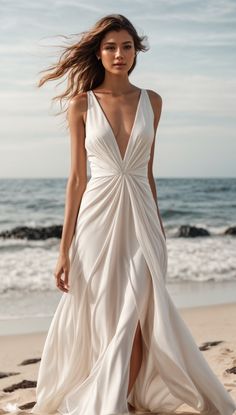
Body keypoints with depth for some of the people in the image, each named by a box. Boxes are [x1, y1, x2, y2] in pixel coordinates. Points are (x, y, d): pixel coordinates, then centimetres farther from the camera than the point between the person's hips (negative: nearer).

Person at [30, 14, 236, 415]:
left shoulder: (151, 101, 7)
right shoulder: (82, 104, 1)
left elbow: (148, 171, 13)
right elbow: (77, 177, 0)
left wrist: (159, 228, 14)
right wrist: (64, 248, -3)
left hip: (141, 219, 2)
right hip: (97, 219, -1)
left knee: (134, 322, 1)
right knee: (104, 322, 5)